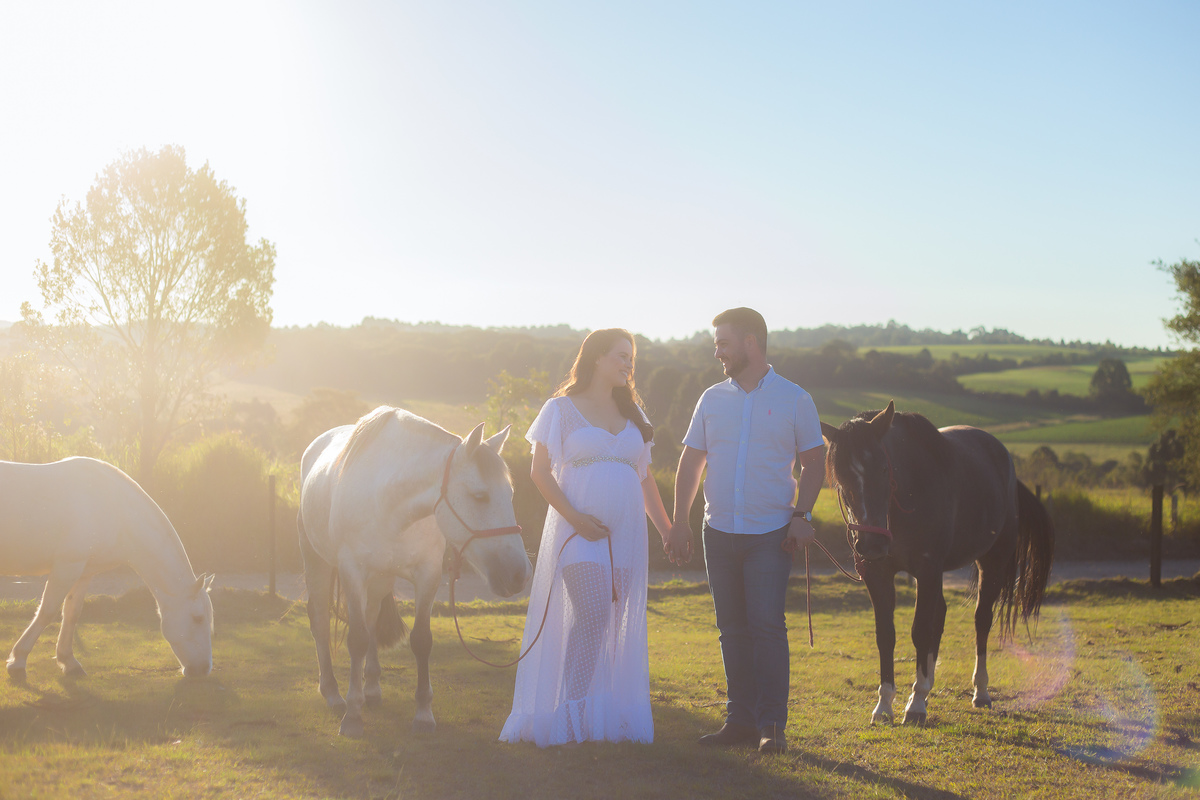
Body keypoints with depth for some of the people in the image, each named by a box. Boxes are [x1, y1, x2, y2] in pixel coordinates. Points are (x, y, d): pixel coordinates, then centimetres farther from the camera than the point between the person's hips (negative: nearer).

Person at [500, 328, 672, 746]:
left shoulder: (632, 413, 17)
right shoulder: (561, 409, 1)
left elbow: (644, 478, 21)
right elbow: (540, 473, -3)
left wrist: (667, 529, 15)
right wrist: (575, 517, -15)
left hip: (625, 533, 5)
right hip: (579, 531, -5)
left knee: (615, 625, 3)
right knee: (592, 612, -18)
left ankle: (602, 713, 11)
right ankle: (573, 712, -10)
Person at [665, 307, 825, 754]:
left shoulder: (793, 400, -1)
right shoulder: (712, 400, 9)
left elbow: (812, 464, 2)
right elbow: (691, 463, 10)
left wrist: (801, 514, -11)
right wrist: (680, 522, 2)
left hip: (771, 534, -4)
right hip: (719, 532, 4)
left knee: (767, 626, -10)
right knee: (733, 630, 8)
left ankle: (772, 725, -5)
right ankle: (740, 720, 16)